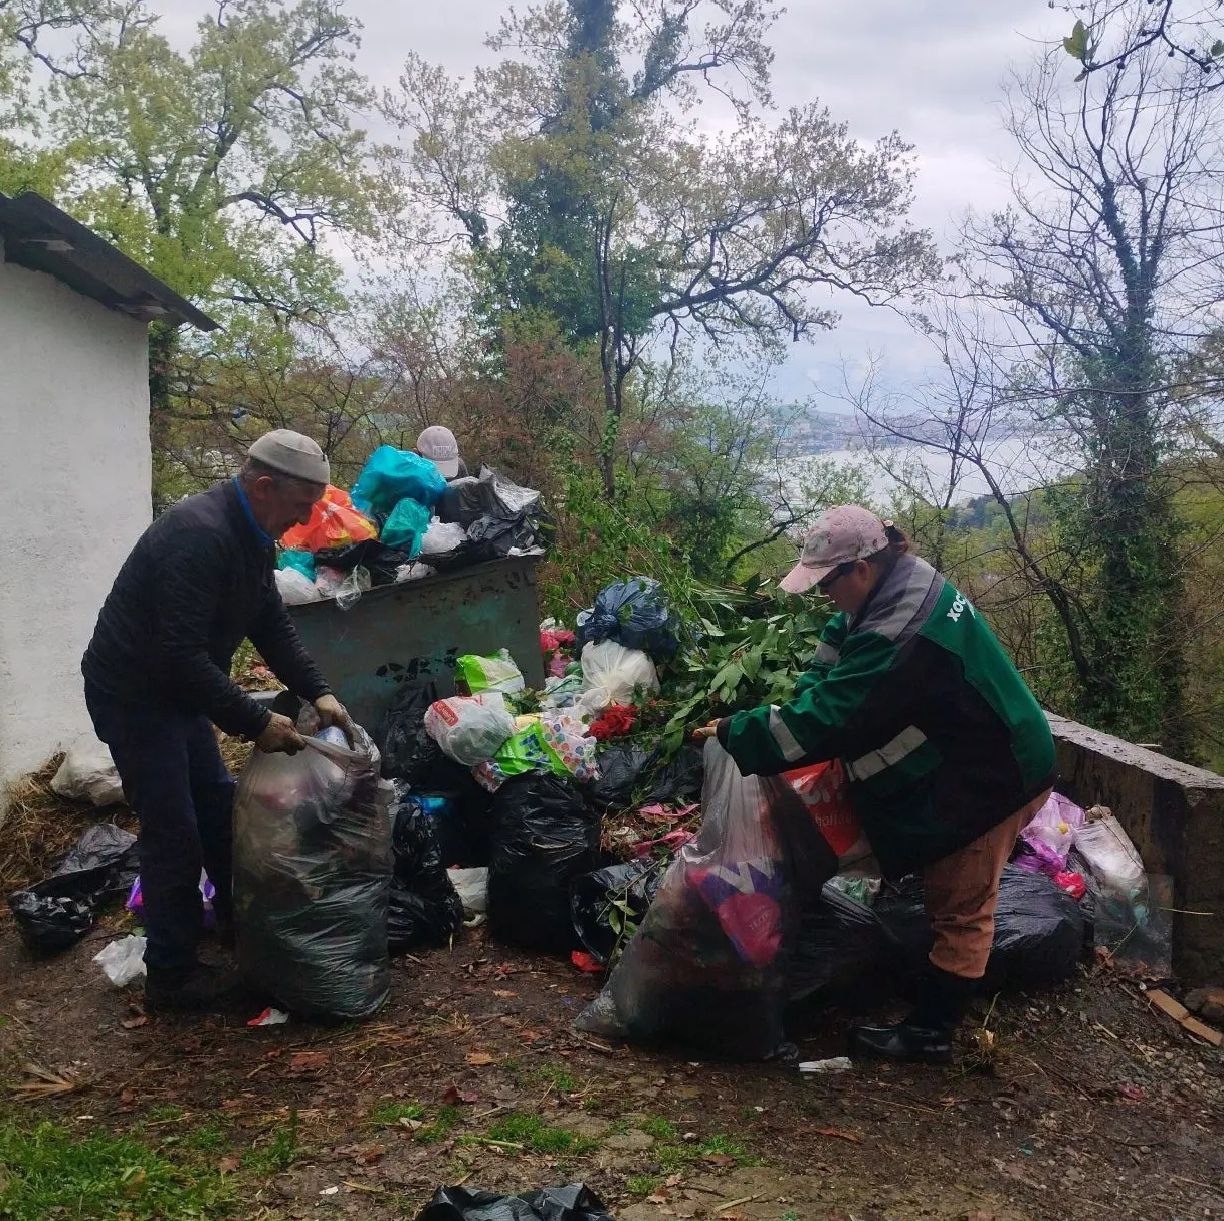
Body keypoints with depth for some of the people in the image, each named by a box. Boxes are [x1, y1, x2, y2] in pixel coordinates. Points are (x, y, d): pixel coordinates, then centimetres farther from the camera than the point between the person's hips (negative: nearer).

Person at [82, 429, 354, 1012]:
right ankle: (171, 975, 11)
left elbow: (272, 624, 8)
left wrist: (318, 693, -3)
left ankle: (235, 916, 38)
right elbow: (184, 655, -34)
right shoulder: (198, 536, -31)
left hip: (177, 688, 10)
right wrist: (257, 724, -28)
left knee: (218, 803, 19)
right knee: (174, 834, -3)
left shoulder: (252, 534, 0)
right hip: (132, 695, -9)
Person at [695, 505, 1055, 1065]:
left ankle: (929, 1029, 14)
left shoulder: (895, 635, -33)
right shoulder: (908, 582, -1)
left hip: (991, 780, -10)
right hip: (979, 761, 11)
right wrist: (807, 693, 0)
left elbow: (822, 720, -31)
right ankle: (936, 1008, 34)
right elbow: (839, 641, 15)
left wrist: (733, 733, -21)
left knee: (960, 908, 2)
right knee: (950, 895, 20)